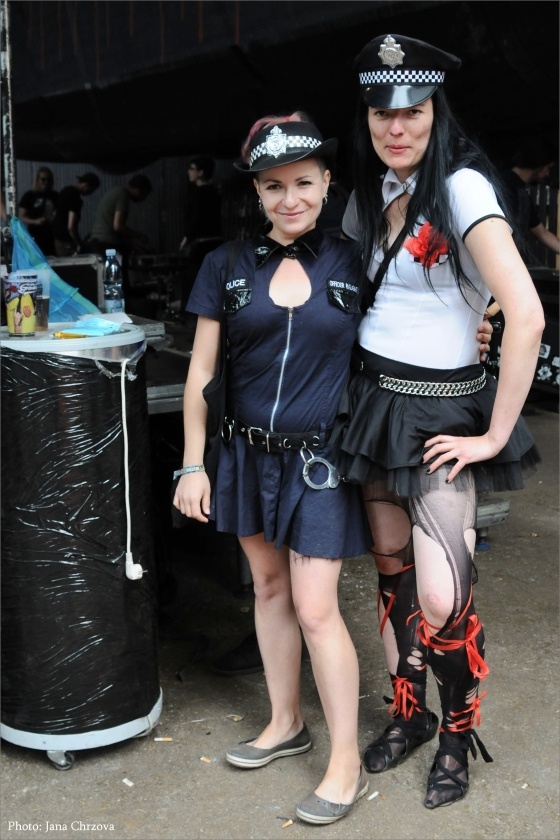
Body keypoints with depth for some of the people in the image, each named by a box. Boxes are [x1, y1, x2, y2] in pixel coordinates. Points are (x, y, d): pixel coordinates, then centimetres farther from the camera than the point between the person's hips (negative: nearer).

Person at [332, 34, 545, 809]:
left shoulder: (462, 189, -16)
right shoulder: (369, 195, 7)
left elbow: (527, 317, -24)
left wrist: (494, 434, -19)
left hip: (442, 412, -6)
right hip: (373, 397, 6)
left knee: (442, 601, -9)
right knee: (392, 569, 14)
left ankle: (459, 733, 18)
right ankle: (408, 714, 32)